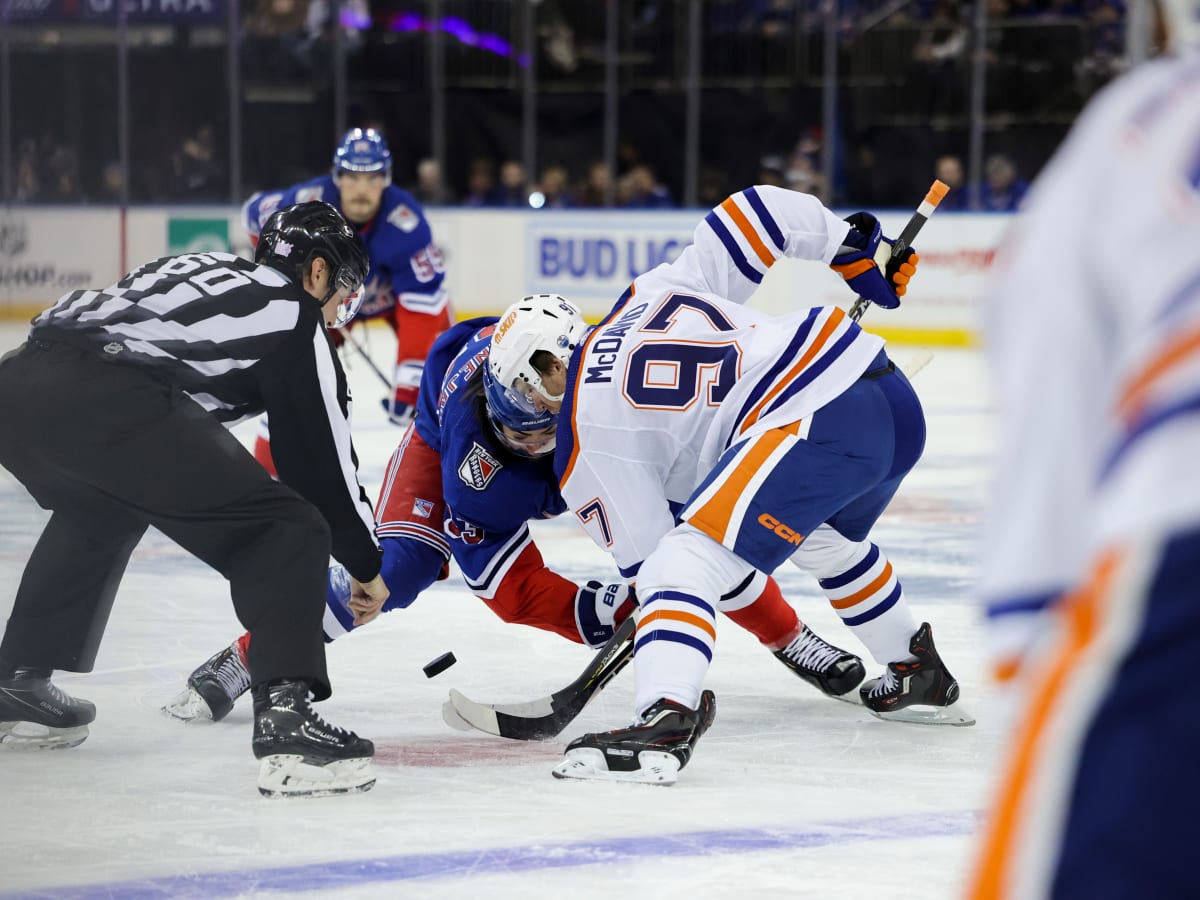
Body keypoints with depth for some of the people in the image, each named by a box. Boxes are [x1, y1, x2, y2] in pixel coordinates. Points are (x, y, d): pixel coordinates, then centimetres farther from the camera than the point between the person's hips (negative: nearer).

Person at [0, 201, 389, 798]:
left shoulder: (203, 271, 33)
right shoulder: (293, 315, 13)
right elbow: (321, 455, 15)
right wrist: (368, 565, 27)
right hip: (108, 404, -8)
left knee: (99, 511, 40)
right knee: (287, 531, -2)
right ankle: (285, 715, -18)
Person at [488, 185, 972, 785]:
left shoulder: (587, 431, 4)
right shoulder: (658, 287, 21)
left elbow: (647, 557, 6)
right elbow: (761, 211, 18)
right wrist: (856, 252, 28)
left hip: (816, 424, -9)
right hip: (893, 395, 9)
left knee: (686, 561, -13)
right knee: (827, 539, 37)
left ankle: (663, 721, -34)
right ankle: (920, 678, 51)